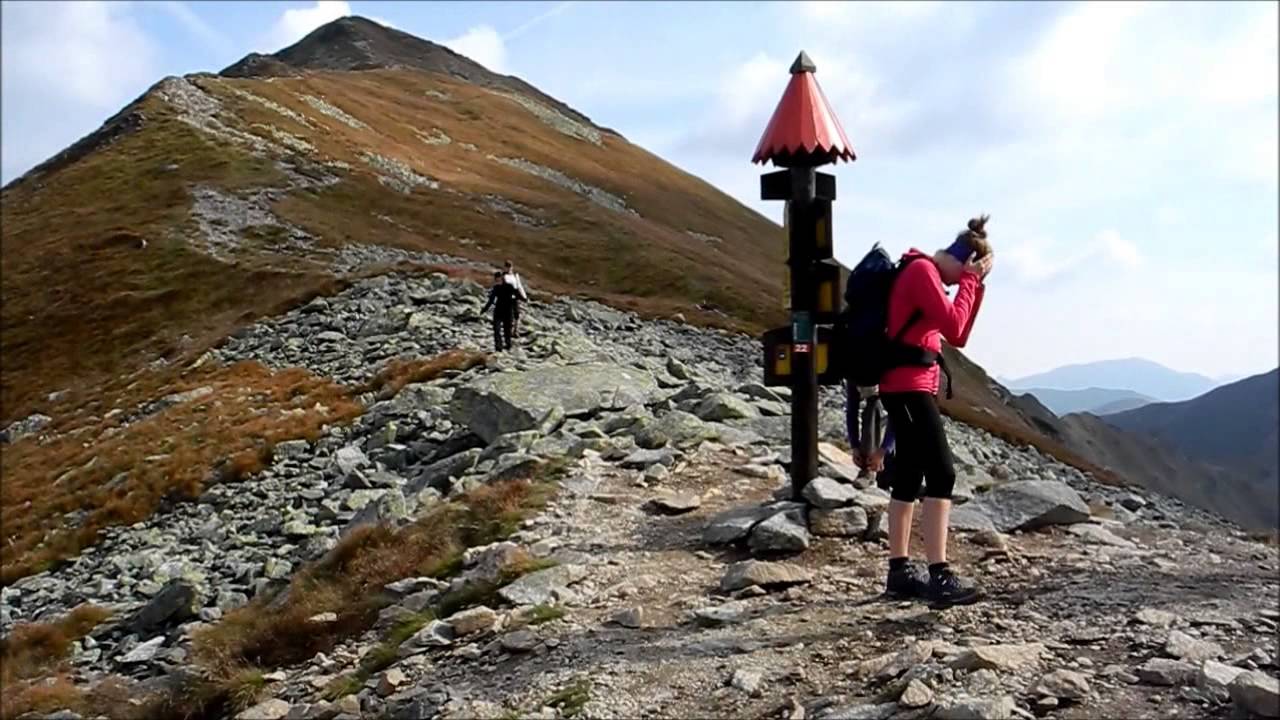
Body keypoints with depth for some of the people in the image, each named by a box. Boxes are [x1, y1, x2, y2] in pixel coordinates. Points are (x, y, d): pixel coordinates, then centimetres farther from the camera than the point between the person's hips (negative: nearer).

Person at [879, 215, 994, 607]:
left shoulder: (926, 273, 20)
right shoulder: (922, 270, -10)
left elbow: (958, 337, 19)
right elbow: (953, 328, -16)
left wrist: (976, 286, 12)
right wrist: (970, 281, -5)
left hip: (907, 388, 10)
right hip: (909, 387, -10)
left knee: (908, 478, 10)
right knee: (941, 475, -14)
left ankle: (900, 571, 15)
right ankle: (939, 576, -15)